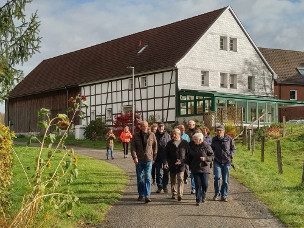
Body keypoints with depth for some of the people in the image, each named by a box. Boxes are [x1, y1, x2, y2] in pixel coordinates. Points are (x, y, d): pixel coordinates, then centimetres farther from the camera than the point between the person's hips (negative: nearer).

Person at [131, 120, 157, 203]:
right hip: (139, 160, 1)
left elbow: (155, 147, 10)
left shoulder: (152, 135, 3)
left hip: (148, 160, -1)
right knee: (140, 178, 9)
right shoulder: (136, 136, 3)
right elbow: (133, 147, 0)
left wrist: (154, 157, 8)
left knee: (148, 178, -9)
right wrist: (134, 157, -12)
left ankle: (147, 196, -9)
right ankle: (141, 194, 22)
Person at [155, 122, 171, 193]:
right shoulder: (155, 135, 2)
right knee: (158, 172, 4)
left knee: (166, 172, 6)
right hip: (158, 157, 0)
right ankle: (159, 186, 13)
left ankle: (165, 186, 17)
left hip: (166, 157, 0)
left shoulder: (167, 135, 4)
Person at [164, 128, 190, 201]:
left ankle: (180, 194, -11)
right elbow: (166, 154, 4)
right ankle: (174, 193, 24)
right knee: (173, 180, 11)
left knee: (180, 179, -11)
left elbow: (188, 153, 9)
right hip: (172, 165, 2)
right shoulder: (170, 143, 6)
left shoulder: (184, 143, 4)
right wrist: (165, 162, -8)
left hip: (181, 165, -2)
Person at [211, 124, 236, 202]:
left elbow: (233, 148, 10)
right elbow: (212, 149, 21)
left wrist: (231, 156, -2)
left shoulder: (228, 138, -1)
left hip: (227, 162, 0)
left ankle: (224, 195, 16)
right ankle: (217, 193, 6)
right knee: (217, 177, -14)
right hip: (217, 161, 1)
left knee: (225, 180, 3)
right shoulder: (214, 139, 6)